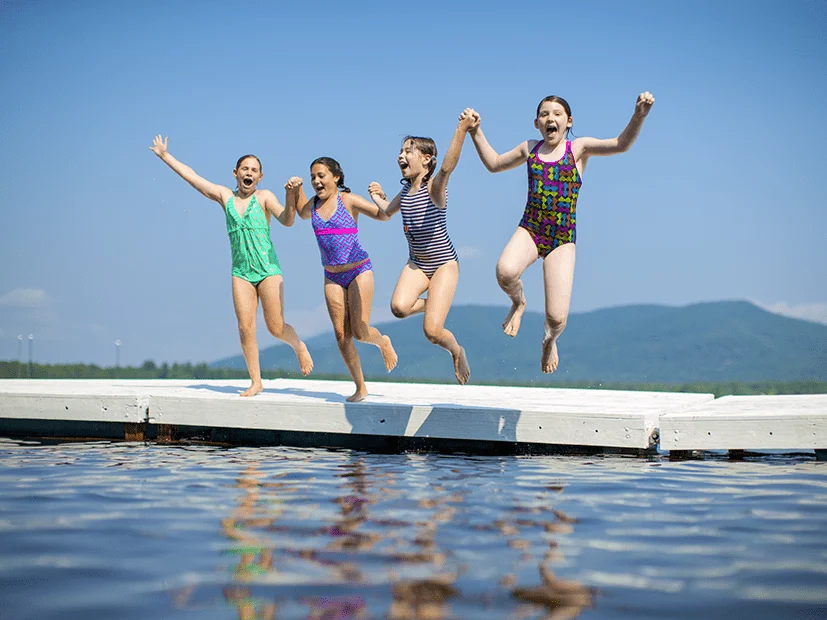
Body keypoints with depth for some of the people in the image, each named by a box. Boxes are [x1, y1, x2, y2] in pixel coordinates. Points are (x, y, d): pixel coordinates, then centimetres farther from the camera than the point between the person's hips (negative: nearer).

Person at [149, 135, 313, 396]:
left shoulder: (264, 197, 0)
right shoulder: (224, 196, 10)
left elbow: (287, 221, -14)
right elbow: (191, 176, 14)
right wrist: (165, 156, 16)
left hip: (268, 269, -3)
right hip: (241, 271, 3)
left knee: (276, 327, -5)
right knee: (245, 328, -5)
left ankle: (299, 347, 27)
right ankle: (256, 381, 3)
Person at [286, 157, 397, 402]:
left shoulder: (349, 201, -7)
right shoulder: (313, 205, 8)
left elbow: (385, 215, -11)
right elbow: (297, 213, 29)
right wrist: (292, 189, 11)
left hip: (359, 271, -5)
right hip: (332, 277, 5)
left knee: (359, 332, -11)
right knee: (341, 334, -2)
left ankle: (383, 342, 25)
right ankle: (360, 388, 8)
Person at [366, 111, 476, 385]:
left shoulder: (433, 187, -16)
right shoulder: (406, 190, 5)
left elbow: (447, 166, -42)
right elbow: (388, 211, 30)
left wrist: (461, 130, -55)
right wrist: (378, 197, 18)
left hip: (444, 264, -6)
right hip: (416, 264, 6)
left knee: (432, 332, -15)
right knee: (399, 307, -25)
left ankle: (457, 351, 19)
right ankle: (429, 304, 10)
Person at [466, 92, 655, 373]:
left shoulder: (578, 148, 1)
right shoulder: (529, 149, 11)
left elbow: (621, 144, -13)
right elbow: (494, 164, 27)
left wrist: (639, 115, -29)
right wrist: (476, 133, 17)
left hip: (563, 240, -2)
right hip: (529, 231, 2)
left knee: (557, 318, -11)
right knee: (505, 271, -34)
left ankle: (549, 340, 30)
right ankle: (518, 303, 4)